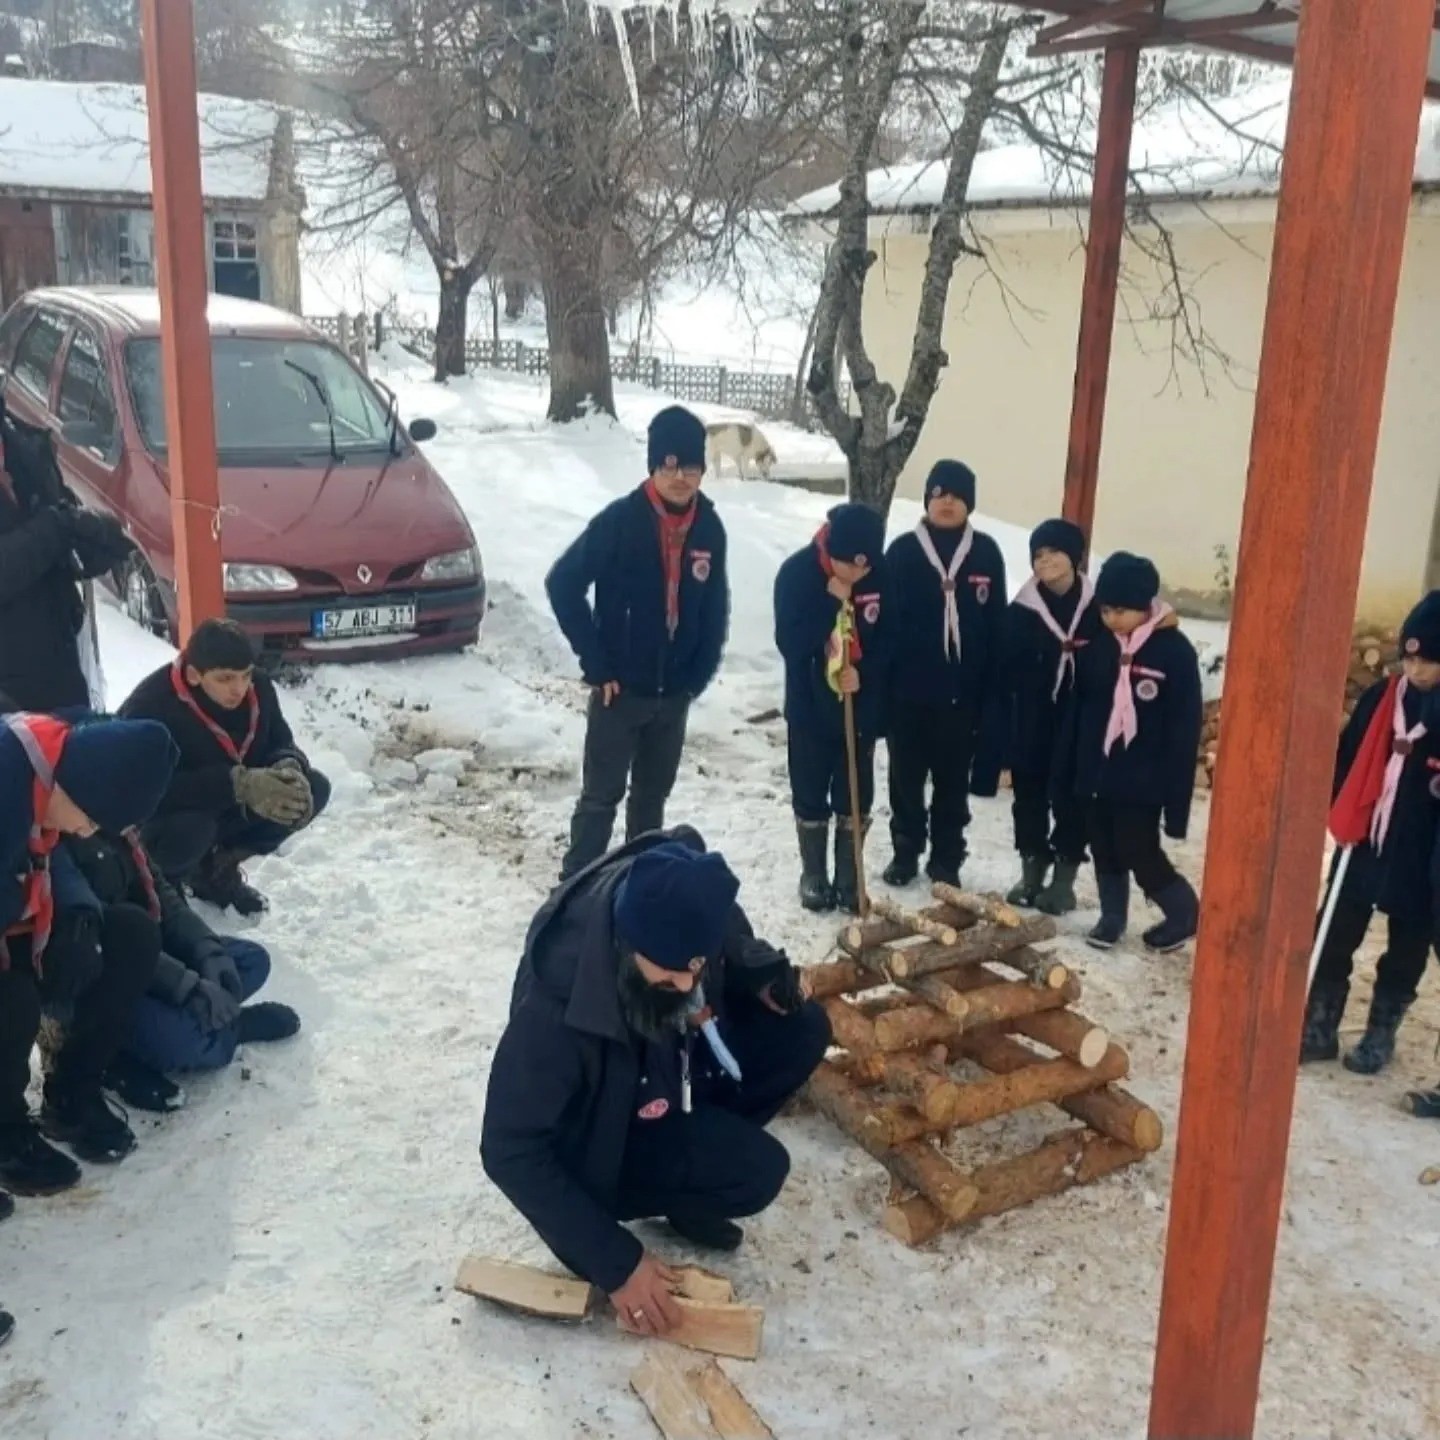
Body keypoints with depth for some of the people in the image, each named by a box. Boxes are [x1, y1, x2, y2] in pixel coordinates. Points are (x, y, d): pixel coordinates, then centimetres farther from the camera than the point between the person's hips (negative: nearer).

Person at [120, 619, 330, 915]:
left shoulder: (258, 687, -13)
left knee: (314, 789, -13)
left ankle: (218, 867, 4)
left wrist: (289, 769, -28)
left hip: (226, 811, 6)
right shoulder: (151, 706, -31)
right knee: (189, 829, -41)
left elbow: (281, 743, -2)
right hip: (154, 820, -6)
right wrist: (238, 784, -47)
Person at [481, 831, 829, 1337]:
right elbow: (510, 1151, -30)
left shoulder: (684, 905, -23)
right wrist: (616, 1263, -28)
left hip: (673, 1063, 7)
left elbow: (736, 952, 3)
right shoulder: (558, 1000, -39)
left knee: (803, 1030, -13)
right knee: (755, 1173, -25)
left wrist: (767, 977, -18)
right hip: (601, 1129, -6)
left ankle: (699, 1150, 3)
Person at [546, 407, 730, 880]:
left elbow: (715, 610, 9)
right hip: (620, 687, -4)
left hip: (674, 691, 5)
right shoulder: (622, 519, -15)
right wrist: (596, 664, -13)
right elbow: (562, 584, -14)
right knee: (602, 795, 2)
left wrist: (698, 676, 2)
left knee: (653, 793, 17)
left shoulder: (710, 528, -1)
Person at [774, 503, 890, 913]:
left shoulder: (884, 575, -9)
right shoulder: (797, 572, -15)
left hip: (862, 707, 2)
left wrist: (864, 671, -19)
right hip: (810, 707, -1)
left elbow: (891, 637, -2)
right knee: (810, 798, 10)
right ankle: (813, 876, 26)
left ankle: (849, 878, 24)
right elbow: (789, 643, -20)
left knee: (856, 799, 9)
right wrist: (831, 602, -27)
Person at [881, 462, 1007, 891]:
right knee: (906, 776, 11)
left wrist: (993, 689, 0)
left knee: (953, 781, 11)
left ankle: (946, 860, 24)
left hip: (963, 691, 1)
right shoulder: (903, 551, -2)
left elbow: (997, 626, 3)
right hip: (909, 689, 0)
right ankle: (905, 852, 27)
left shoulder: (986, 553, 1)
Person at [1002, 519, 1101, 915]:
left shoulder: (1097, 607, -5)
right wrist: (1002, 734, -4)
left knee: (1071, 800, 7)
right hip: (1031, 725, 1)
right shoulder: (1021, 611, -3)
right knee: (1029, 798, 11)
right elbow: (1006, 675, -2)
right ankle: (1031, 875, 28)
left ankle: (1064, 880, 21)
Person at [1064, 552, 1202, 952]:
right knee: (1105, 852, 13)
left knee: (1140, 853, -3)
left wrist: (1176, 799, -12)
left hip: (1143, 781, -5)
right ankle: (1112, 918, 31)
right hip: (1097, 773, 5)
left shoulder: (1176, 652, -12)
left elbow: (1185, 729, -11)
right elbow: (1076, 710, 9)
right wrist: (1065, 769, 7)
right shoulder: (1096, 646, 2)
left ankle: (1185, 912, 21)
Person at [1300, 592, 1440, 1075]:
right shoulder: (1381, 699, -2)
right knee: (1334, 939, 6)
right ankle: (1319, 1028, 18)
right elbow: (1348, 758, 6)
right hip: (1366, 842, 3)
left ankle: (1381, 1033, 30)